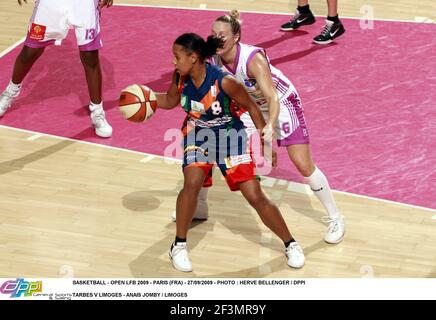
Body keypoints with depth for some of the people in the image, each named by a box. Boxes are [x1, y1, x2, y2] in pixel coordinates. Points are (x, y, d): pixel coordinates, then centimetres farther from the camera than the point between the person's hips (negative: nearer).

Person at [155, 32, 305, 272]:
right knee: (192, 183, -24)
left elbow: (251, 106, -15)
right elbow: (170, 100, 6)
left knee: (256, 197, -6)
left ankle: (291, 245, 14)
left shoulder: (224, 82, -30)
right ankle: (179, 246, -5)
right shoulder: (180, 78, -16)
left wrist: (266, 140, -12)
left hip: (229, 135, -3)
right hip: (197, 134, 3)